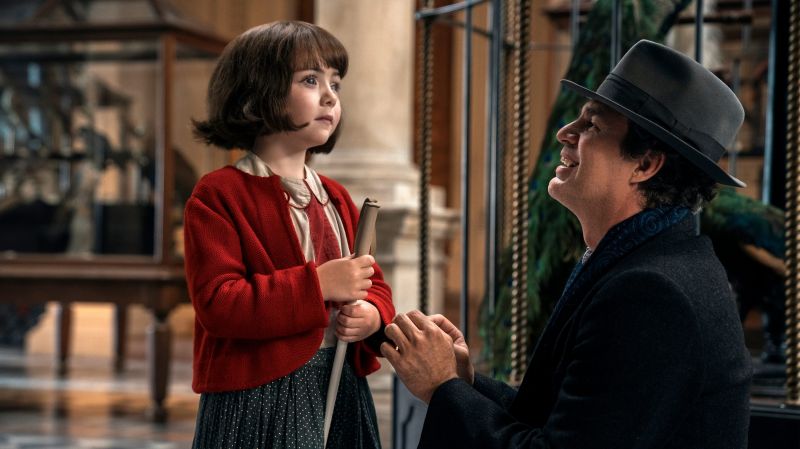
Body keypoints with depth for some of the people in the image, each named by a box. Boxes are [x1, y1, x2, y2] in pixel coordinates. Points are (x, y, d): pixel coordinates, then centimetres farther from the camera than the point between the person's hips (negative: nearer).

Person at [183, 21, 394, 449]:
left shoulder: (336, 198, 15)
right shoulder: (219, 195, -9)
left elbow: (373, 285, 19)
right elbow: (217, 304, -18)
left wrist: (372, 315, -6)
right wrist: (318, 284, -22)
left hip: (341, 393, 7)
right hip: (260, 399, -7)